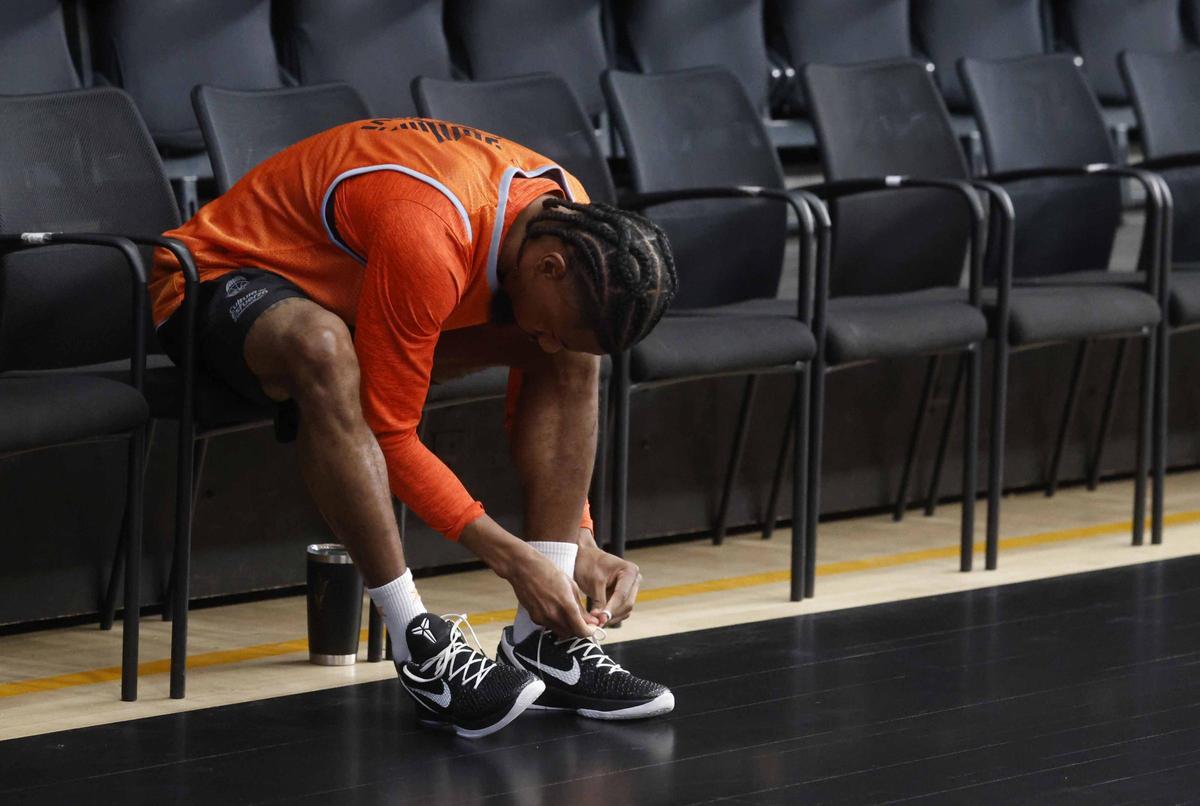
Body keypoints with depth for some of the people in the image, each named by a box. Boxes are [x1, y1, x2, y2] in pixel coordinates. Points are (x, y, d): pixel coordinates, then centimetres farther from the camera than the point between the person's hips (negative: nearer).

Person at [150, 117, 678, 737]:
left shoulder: (573, 224, -11)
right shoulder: (429, 239, -38)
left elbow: (557, 370, 3)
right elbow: (389, 435, -31)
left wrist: (579, 544, -7)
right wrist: (512, 558, -30)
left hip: (344, 293, 8)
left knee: (577, 355, -8)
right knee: (324, 349, -43)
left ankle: (542, 641, -10)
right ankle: (419, 647, -36)